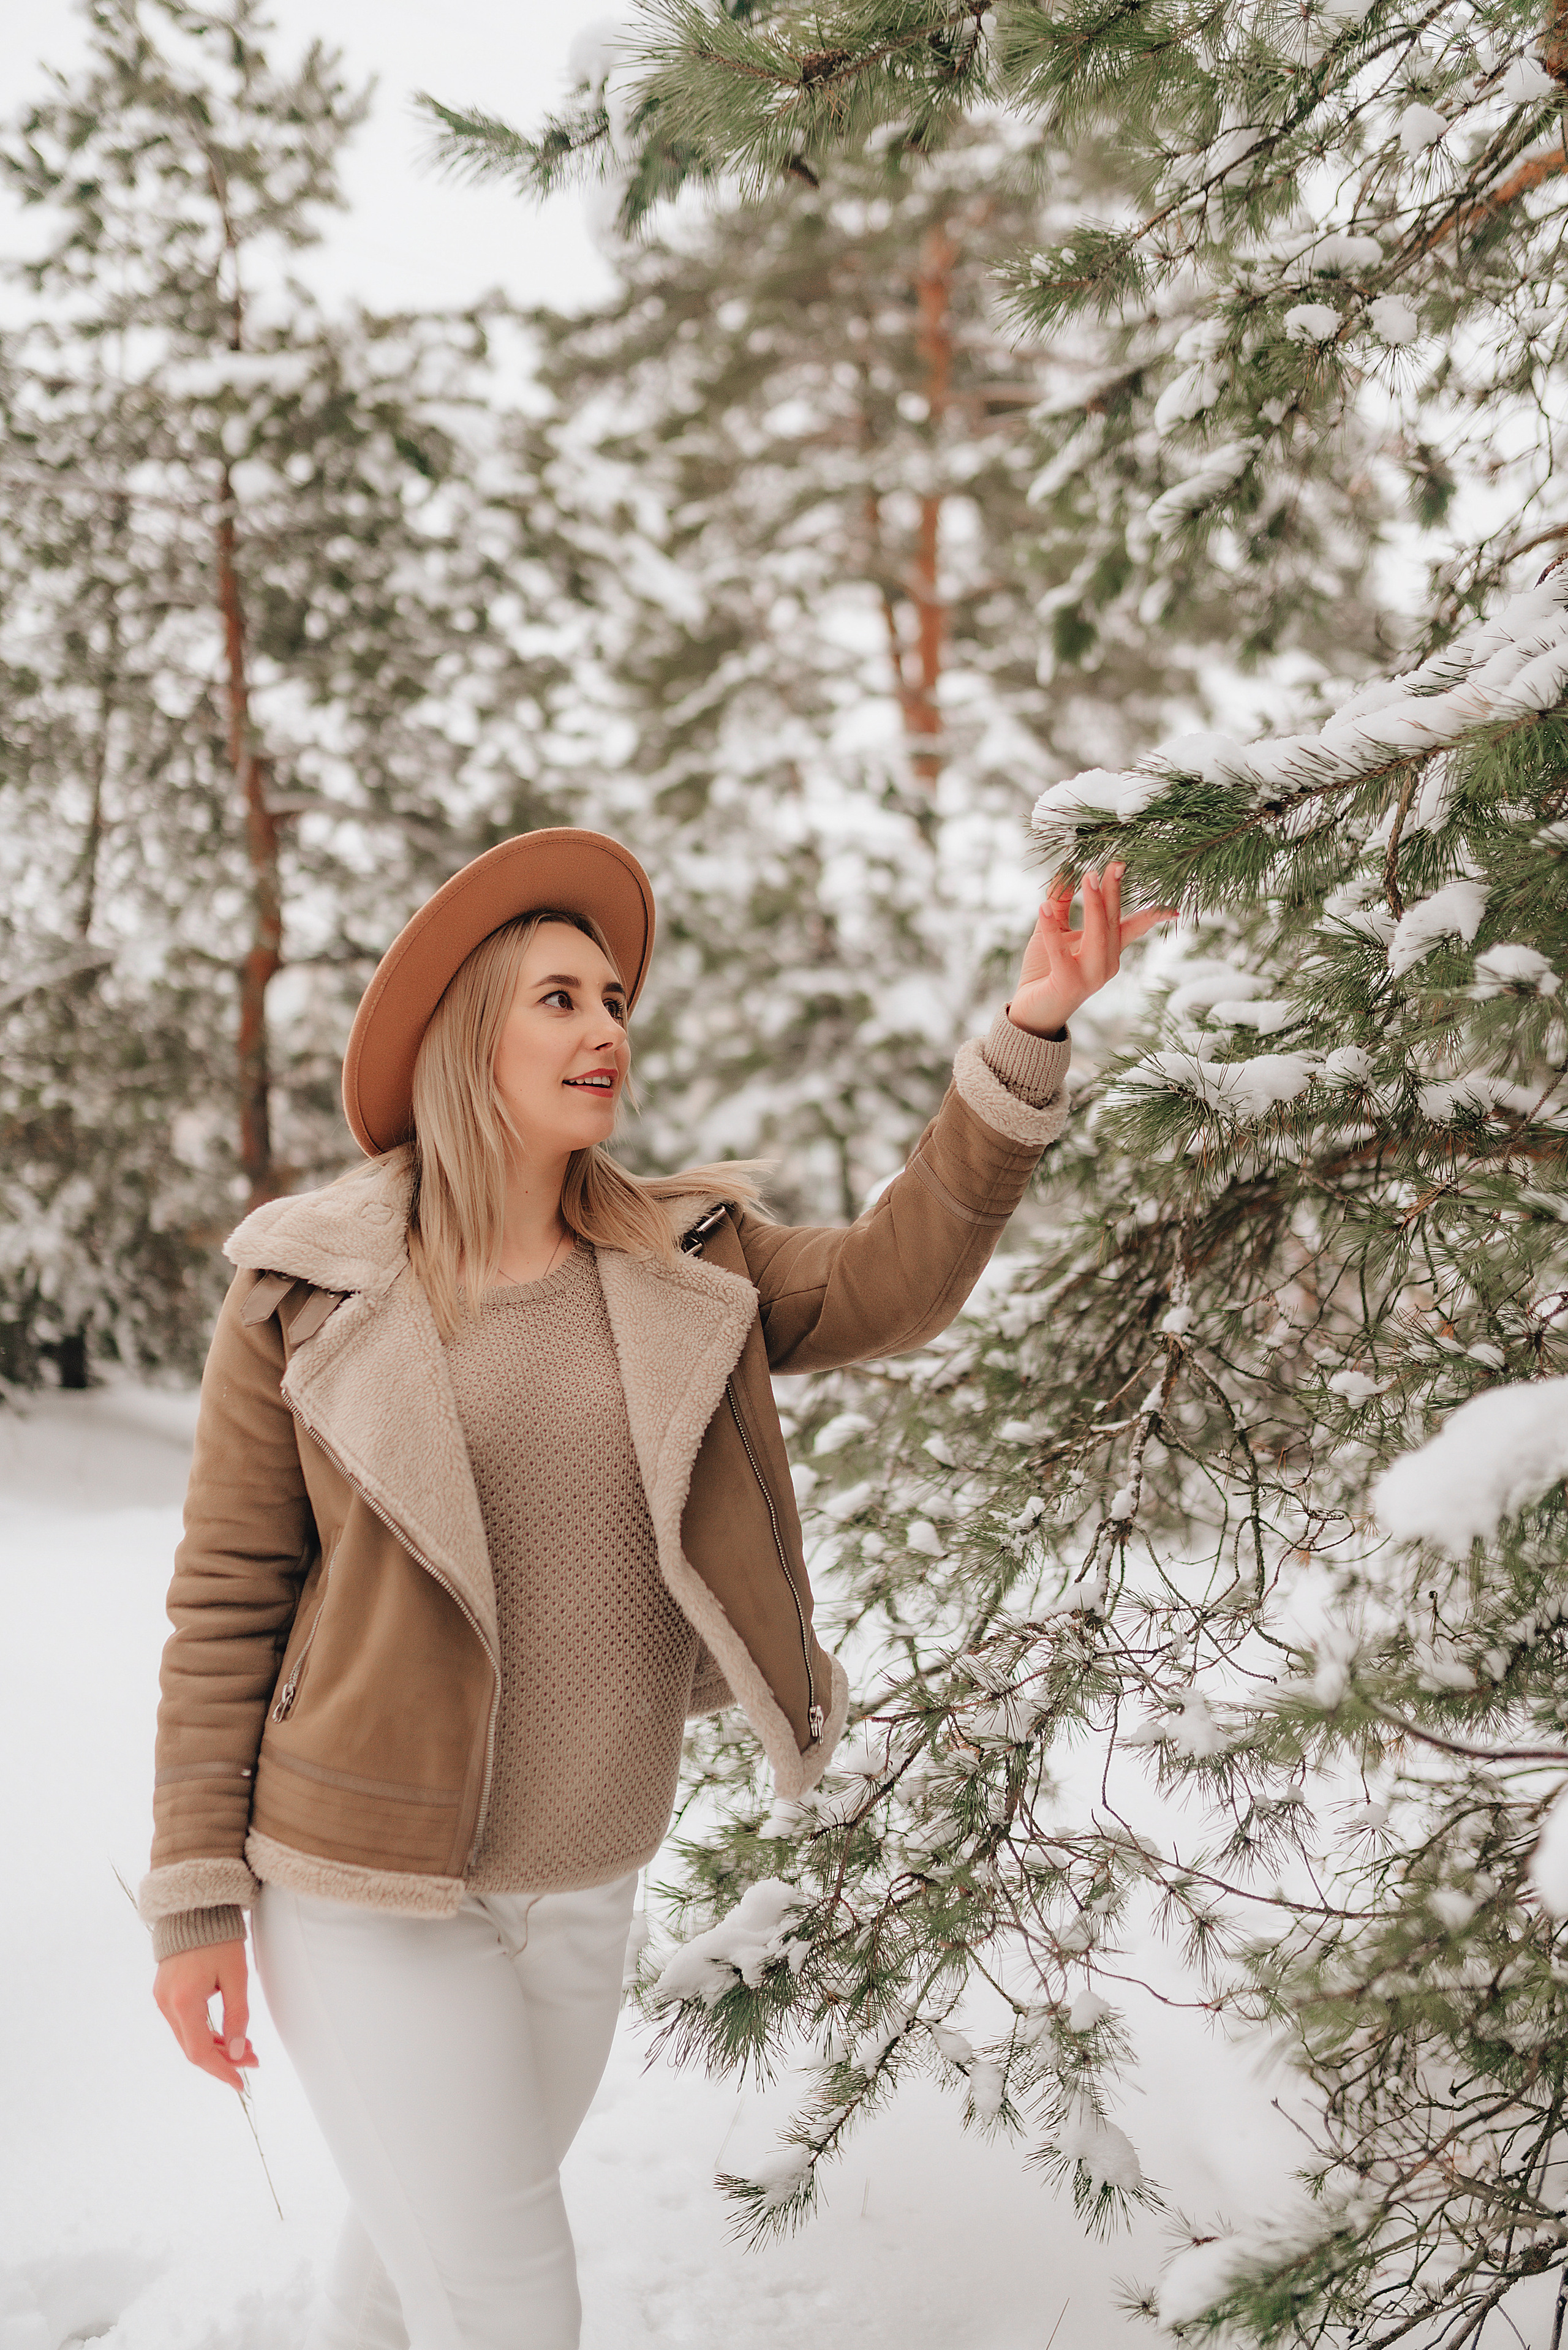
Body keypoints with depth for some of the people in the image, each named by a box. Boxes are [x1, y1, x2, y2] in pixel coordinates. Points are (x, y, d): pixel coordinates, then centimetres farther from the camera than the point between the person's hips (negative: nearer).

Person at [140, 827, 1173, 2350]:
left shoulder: (687, 1264, 0)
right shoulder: (309, 1292, -10)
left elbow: (885, 1285, -14)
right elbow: (228, 1596, -6)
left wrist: (1028, 1038, -24)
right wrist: (195, 1896, -6)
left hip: (583, 1884, 4)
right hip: (365, 1883, -4)